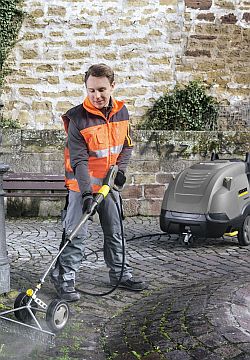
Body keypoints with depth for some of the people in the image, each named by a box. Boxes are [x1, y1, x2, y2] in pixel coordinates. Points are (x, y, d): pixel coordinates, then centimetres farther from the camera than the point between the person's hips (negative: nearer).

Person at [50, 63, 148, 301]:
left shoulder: (121, 112, -2)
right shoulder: (77, 119, -19)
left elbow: (127, 145, 9)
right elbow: (79, 160, -22)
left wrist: (120, 168, -8)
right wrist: (86, 192, -31)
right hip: (82, 185, -5)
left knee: (115, 231, 14)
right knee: (76, 234, -4)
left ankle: (120, 275, 29)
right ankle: (64, 280, 8)